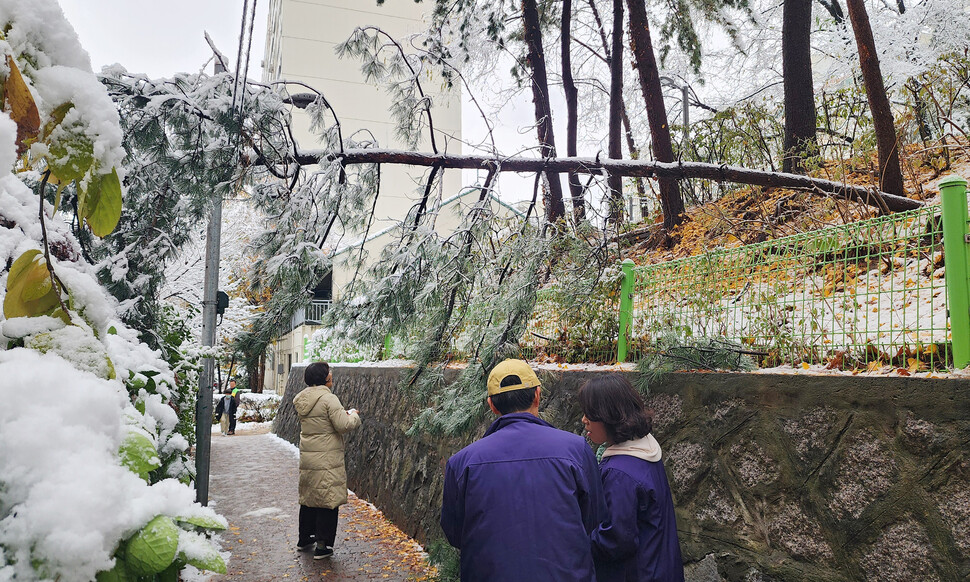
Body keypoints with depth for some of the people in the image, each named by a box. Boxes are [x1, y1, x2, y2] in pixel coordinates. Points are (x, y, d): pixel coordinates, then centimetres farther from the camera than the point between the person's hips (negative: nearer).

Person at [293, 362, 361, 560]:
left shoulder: (303, 399, 9)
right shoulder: (328, 398, -17)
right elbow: (344, 425, -20)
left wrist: (343, 414, 13)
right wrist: (353, 415, -1)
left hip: (307, 457, 8)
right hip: (327, 460, -8)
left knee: (308, 497, 21)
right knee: (327, 500, 1)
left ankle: (305, 538, 34)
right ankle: (323, 546, 6)